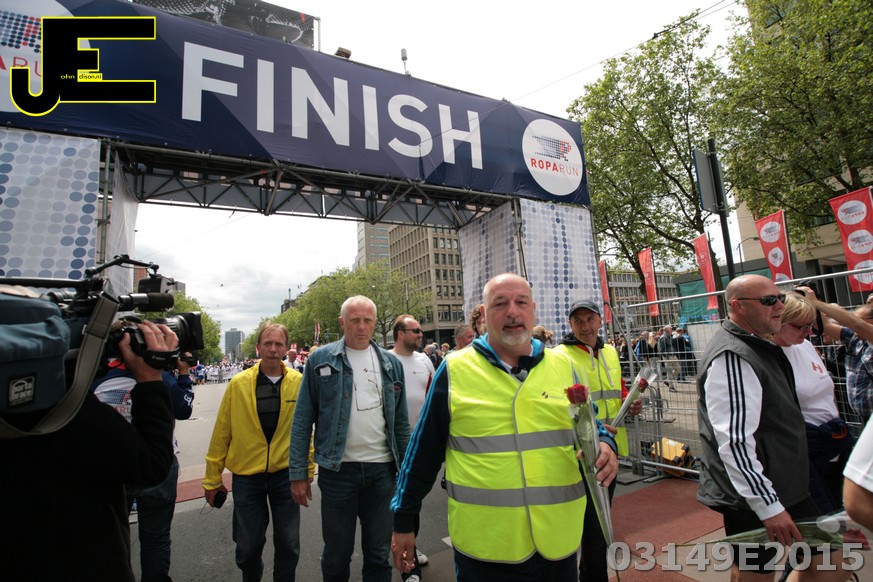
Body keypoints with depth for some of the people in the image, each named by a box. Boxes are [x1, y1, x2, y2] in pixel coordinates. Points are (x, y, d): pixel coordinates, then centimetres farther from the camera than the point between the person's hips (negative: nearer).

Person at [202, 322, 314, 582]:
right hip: (246, 475, 0)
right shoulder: (238, 383, -7)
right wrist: (212, 478, 4)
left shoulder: (298, 382, -7)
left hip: (286, 473, 0)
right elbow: (221, 432, -1)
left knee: (288, 544, 11)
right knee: (248, 545, 14)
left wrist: (308, 468, 4)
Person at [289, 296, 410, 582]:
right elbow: (302, 420, -2)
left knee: (379, 554, 15)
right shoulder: (320, 360, -3)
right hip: (337, 470, -2)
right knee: (337, 554, 14)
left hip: (382, 469, 2)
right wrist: (298, 474, -5)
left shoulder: (391, 363, 4)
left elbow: (401, 422, 8)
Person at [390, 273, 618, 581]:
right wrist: (403, 520, 4)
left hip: (560, 543, 4)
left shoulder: (565, 367, 1)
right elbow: (423, 452, -1)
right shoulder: (455, 370, -7)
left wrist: (604, 447, -10)